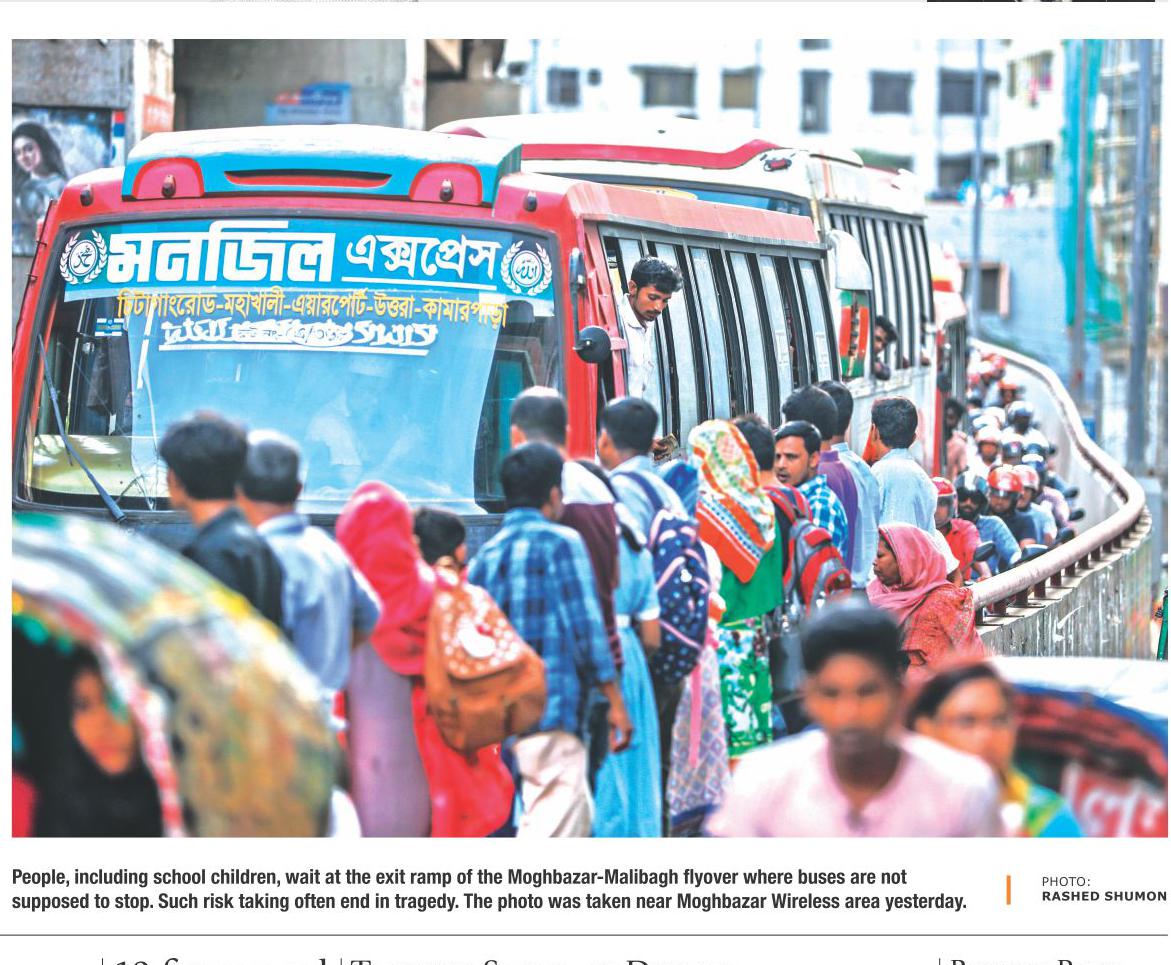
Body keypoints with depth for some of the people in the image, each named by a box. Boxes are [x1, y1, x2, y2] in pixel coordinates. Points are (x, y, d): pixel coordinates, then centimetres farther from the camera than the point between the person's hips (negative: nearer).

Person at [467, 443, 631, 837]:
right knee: (558, 819, -8)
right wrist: (615, 702, -2)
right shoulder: (561, 543, -4)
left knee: (579, 812, 18)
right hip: (554, 712, -7)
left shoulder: (485, 555, 11)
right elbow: (587, 630, -8)